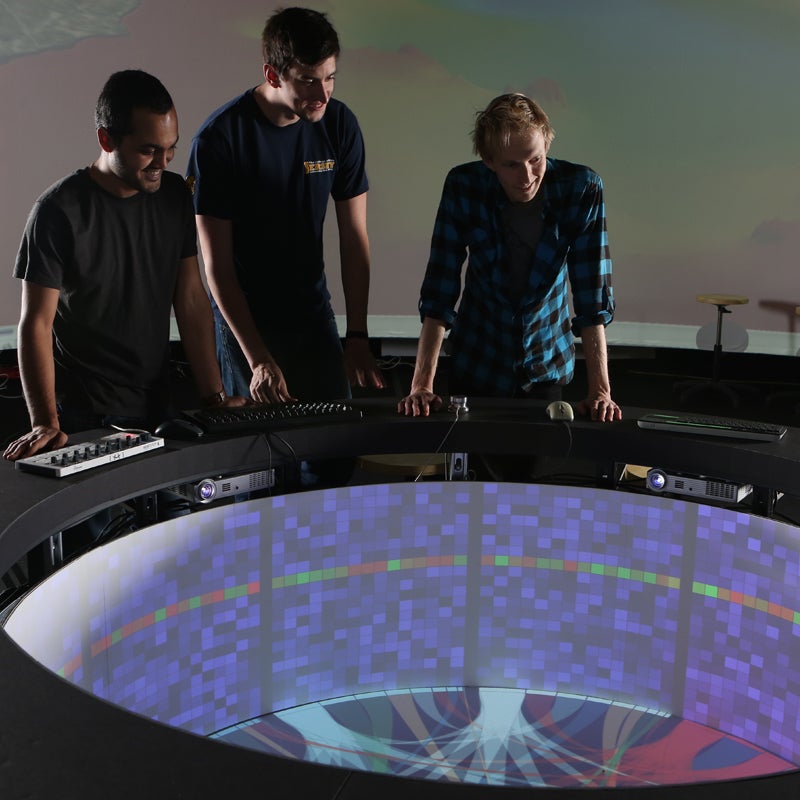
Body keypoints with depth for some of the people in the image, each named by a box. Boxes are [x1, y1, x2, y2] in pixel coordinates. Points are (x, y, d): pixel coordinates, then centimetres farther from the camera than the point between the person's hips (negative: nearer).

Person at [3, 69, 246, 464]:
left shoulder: (174, 195, 1)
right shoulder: (60, 211, -14)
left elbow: (191, 298, 2)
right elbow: (36, 323, -15)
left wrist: (214, 397, -5)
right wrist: (46, 422, -25)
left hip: (157, 406, 5)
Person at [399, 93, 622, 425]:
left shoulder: (582, 189, -19)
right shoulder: (463, 186, -18)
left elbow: (592, 297, -18)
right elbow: (439, 292, -19)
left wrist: (600, 390, -24)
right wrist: (422, 384, -26)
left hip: (547, 368, 0)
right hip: (477, 364, 0)